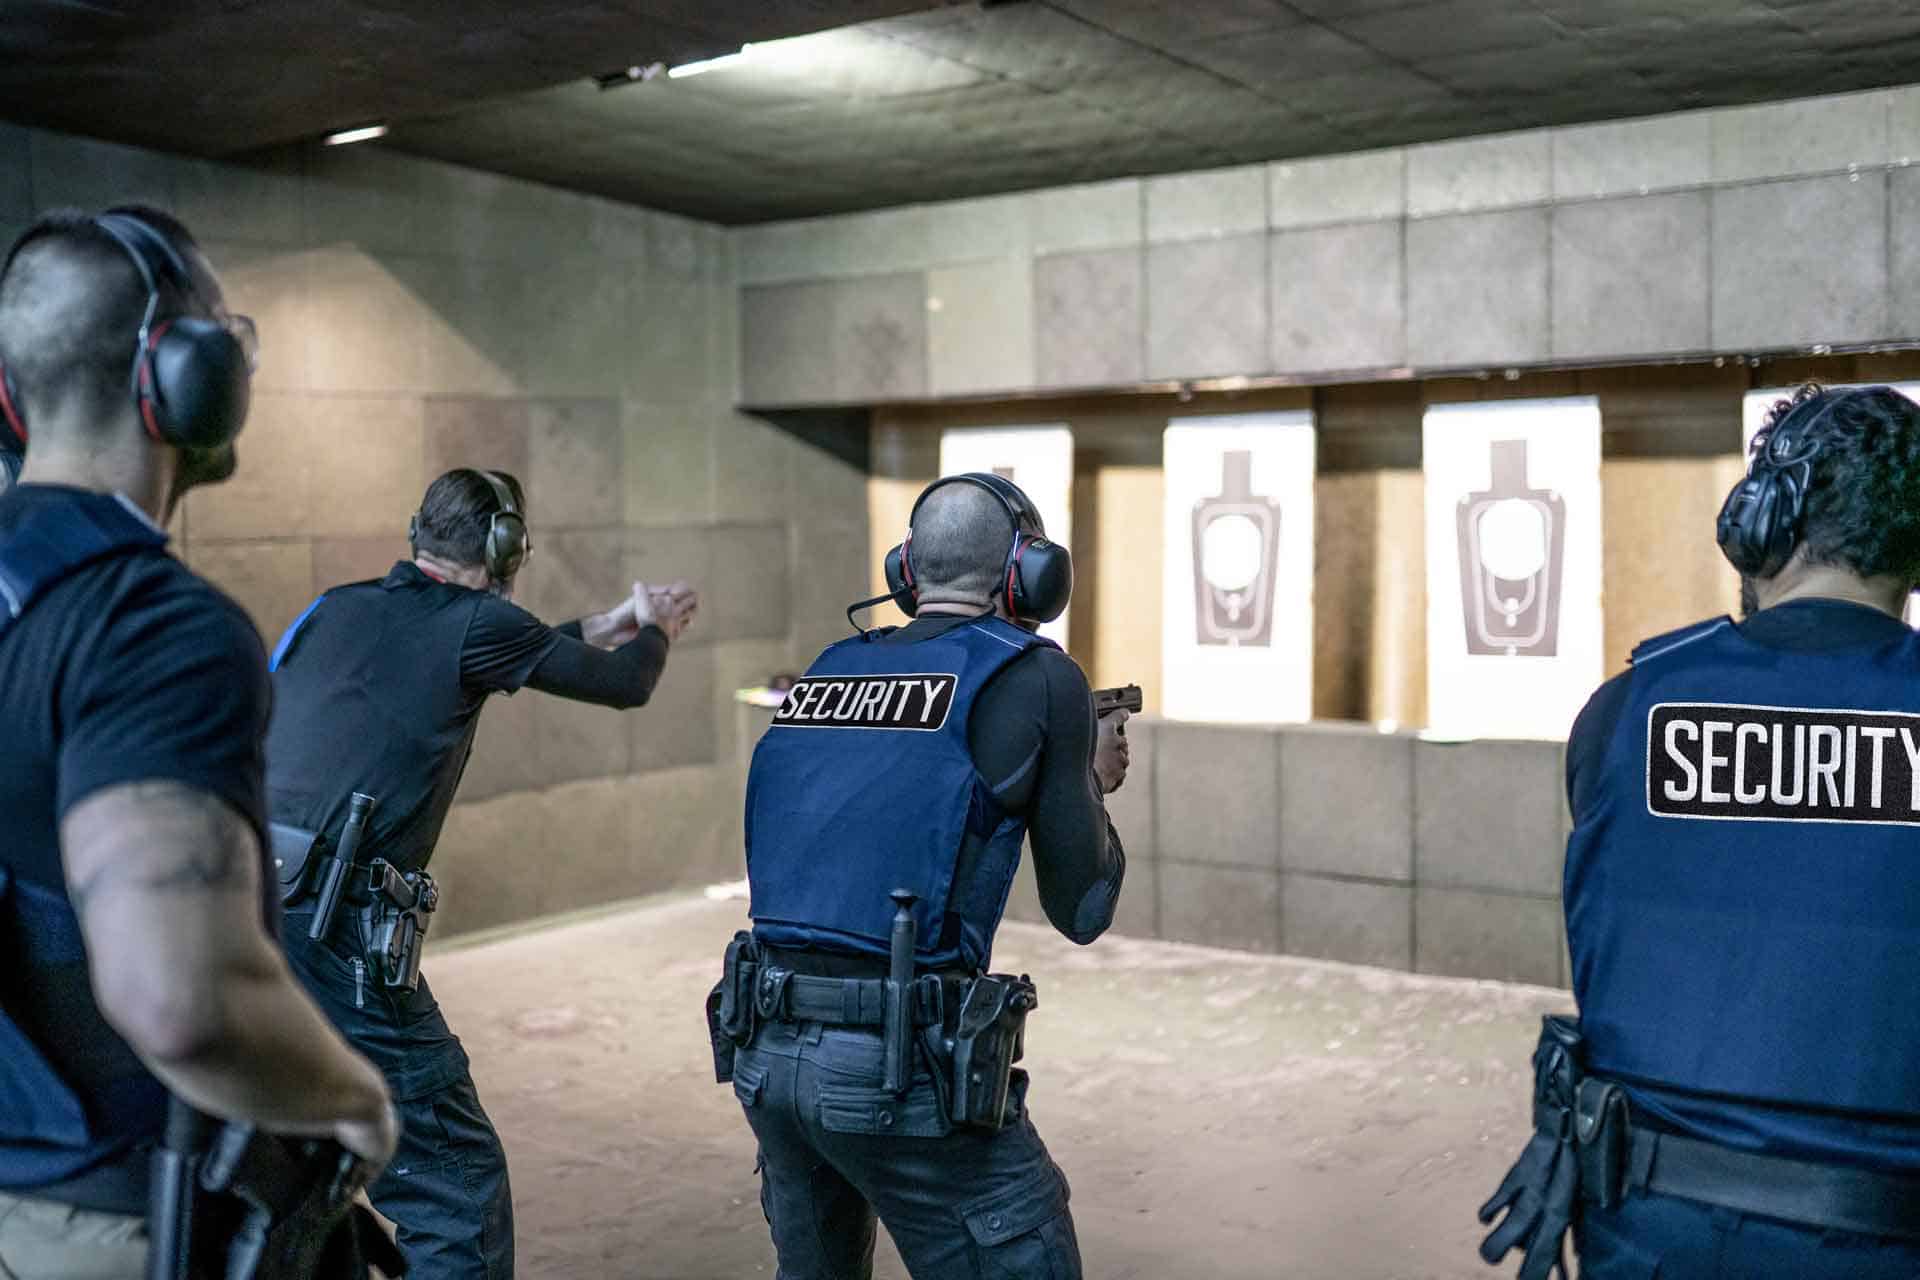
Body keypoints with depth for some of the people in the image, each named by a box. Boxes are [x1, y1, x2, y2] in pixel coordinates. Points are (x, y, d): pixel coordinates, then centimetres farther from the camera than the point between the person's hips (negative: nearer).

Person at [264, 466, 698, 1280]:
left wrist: (600, 626, 40)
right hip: (326, 931, -8)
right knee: (456, 1190, 2)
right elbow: (623, 685, 9)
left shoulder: (335, 610, 15)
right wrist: (655, 632, 32)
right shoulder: (475, 622, -4)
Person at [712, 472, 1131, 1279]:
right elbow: (1082, 910, 2)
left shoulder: (831, 670, 12)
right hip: (902, 1068, -7)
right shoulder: (1038, 677, -4)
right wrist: (1093, 782, 20)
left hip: (766, 1051, 7)